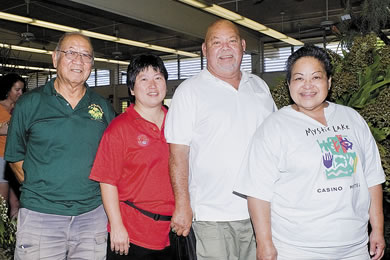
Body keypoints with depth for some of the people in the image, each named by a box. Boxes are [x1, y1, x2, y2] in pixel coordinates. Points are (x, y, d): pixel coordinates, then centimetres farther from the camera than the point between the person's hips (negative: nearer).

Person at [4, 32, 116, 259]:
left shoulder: (103, 107, 6)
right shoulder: (29, 103, 1)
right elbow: (15, 156, 7)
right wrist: (39, 189, 1)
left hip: (92, 214, 2)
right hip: (40, 215, -2)